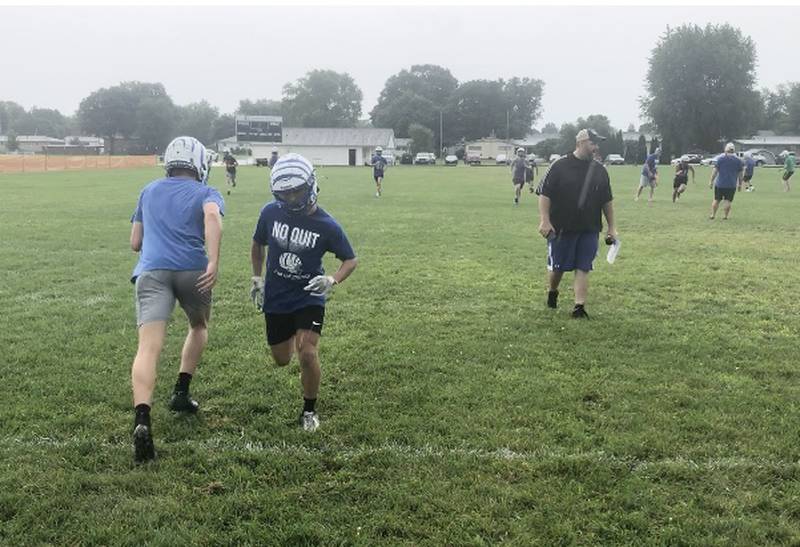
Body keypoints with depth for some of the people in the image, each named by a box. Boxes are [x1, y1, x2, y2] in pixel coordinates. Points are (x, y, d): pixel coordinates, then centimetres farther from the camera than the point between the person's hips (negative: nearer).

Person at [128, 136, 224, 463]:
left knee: (148, 348, -12)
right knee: (198, 326, 29)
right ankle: (181, 393, 25)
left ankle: (142, 421, -31)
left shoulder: (149, 192, 28)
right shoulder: (206, 194, 16)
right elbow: (212, 216, -10)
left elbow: (135, 243, 31)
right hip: (192, 270, -1)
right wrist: (214, 262, -19)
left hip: (151, 271, 1)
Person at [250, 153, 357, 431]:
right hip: (275, 298, 3)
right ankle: (290, 337, 52)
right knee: (281, 360, 14)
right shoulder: (271, 212, -10)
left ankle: (309, 410, 8)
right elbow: (257, 245, 11)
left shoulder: (326, 226, -16)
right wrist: (257, 279, 6)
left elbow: (350, 260, -5)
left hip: (309, 297, -3)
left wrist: (331, 280, -24)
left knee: (307, 354, -17)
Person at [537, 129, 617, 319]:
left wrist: (611, 227, 11)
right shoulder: (560, 166, -6)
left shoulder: (599, 170, 8)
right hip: (561, 228, -3)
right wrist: (544, 221, -15)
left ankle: (579, 307, 3)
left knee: (583, 268, 1)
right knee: (557, 266, 7)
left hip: (589, 229, 3)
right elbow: (544, 194, -7)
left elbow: (607, 201, 13)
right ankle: (552, 292, 35)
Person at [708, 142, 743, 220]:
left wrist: (711, 181, 1)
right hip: (731, 185, 0)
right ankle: (725, 216, 1)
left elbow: (715, 171, -4)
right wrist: (740, 184, 15)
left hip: (719, 184, 0)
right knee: (727, 201, 4)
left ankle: (713, 215, 15)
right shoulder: (738, 160, 2)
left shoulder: (720, 158, -3)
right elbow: (740, 174, 6)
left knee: (716, 200, 11)